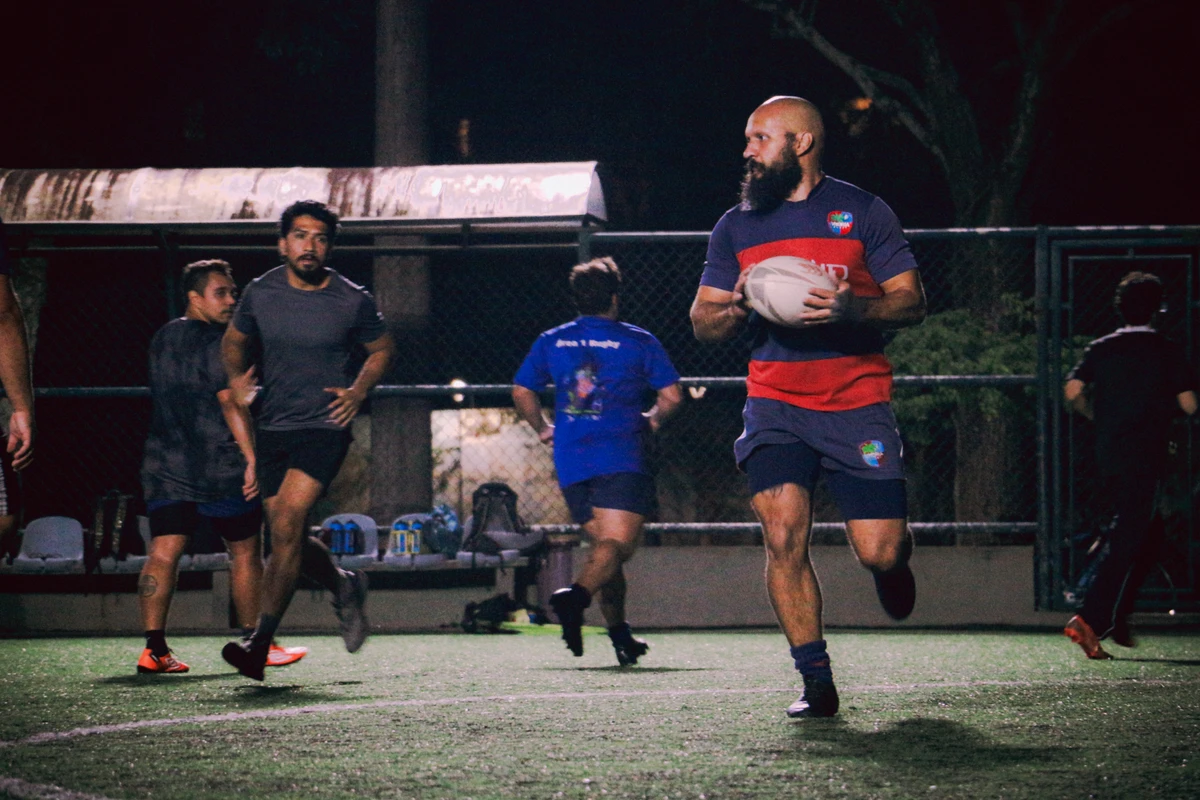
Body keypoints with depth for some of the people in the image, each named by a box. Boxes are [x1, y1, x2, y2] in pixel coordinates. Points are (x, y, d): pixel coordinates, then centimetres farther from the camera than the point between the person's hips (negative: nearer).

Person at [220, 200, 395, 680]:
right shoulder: (261, 293, 2)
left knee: (287, 524, -21)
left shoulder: (353, 301, -4)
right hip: (273, 428, 4)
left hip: (325, 427, -4)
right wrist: (236, 379, 2)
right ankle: (344, 586, 40)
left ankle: (260, 642, -19)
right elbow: (234, 341, 20)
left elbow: (381, 349, 13)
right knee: (288, 538, 7)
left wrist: (359, 390, -2)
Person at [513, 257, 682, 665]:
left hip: (571, 463, 4)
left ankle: (619, 631, 11)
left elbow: (521, 393, 12)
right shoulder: (638, 341, 4)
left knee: (603, 544, 15)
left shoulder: (551, 341, 12)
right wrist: (651, 419, 21)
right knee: (616, 544, -12)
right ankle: (577, 594, -39)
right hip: (620, 459, -4)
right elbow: (672, 396, 2)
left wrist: (543, 429, 27)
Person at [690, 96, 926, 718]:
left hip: (857, 402, -2)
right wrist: (737, 307, -9)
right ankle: (816, 683, -7)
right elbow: (702, 322, 14)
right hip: (775, 403, 2)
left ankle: (895, 556, 34)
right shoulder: (735, 227, 12)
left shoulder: (863, 213, 3)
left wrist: (852, 307, -19)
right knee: (782, 537, -16)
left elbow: (912, 302, 1)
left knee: (878, 552, -6)